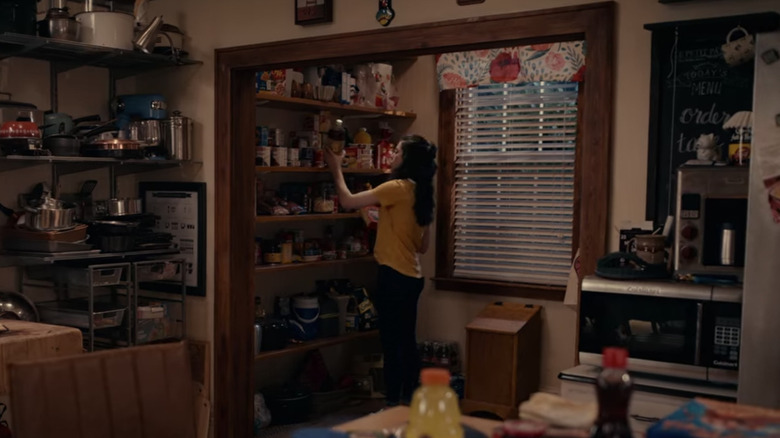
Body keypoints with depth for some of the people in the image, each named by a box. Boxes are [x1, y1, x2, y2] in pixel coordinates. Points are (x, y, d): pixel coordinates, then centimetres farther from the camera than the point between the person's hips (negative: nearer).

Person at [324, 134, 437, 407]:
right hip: (412, 277, 9)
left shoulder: (397, 188, -14)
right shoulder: (421, 193, 11)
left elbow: (348, 201, -12)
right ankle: (408, 401, 22)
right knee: (406, 342, 14)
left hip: (394, 277, -9)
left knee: (392, 344, -2)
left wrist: (336, 168, 2)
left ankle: (393, 405, 4)